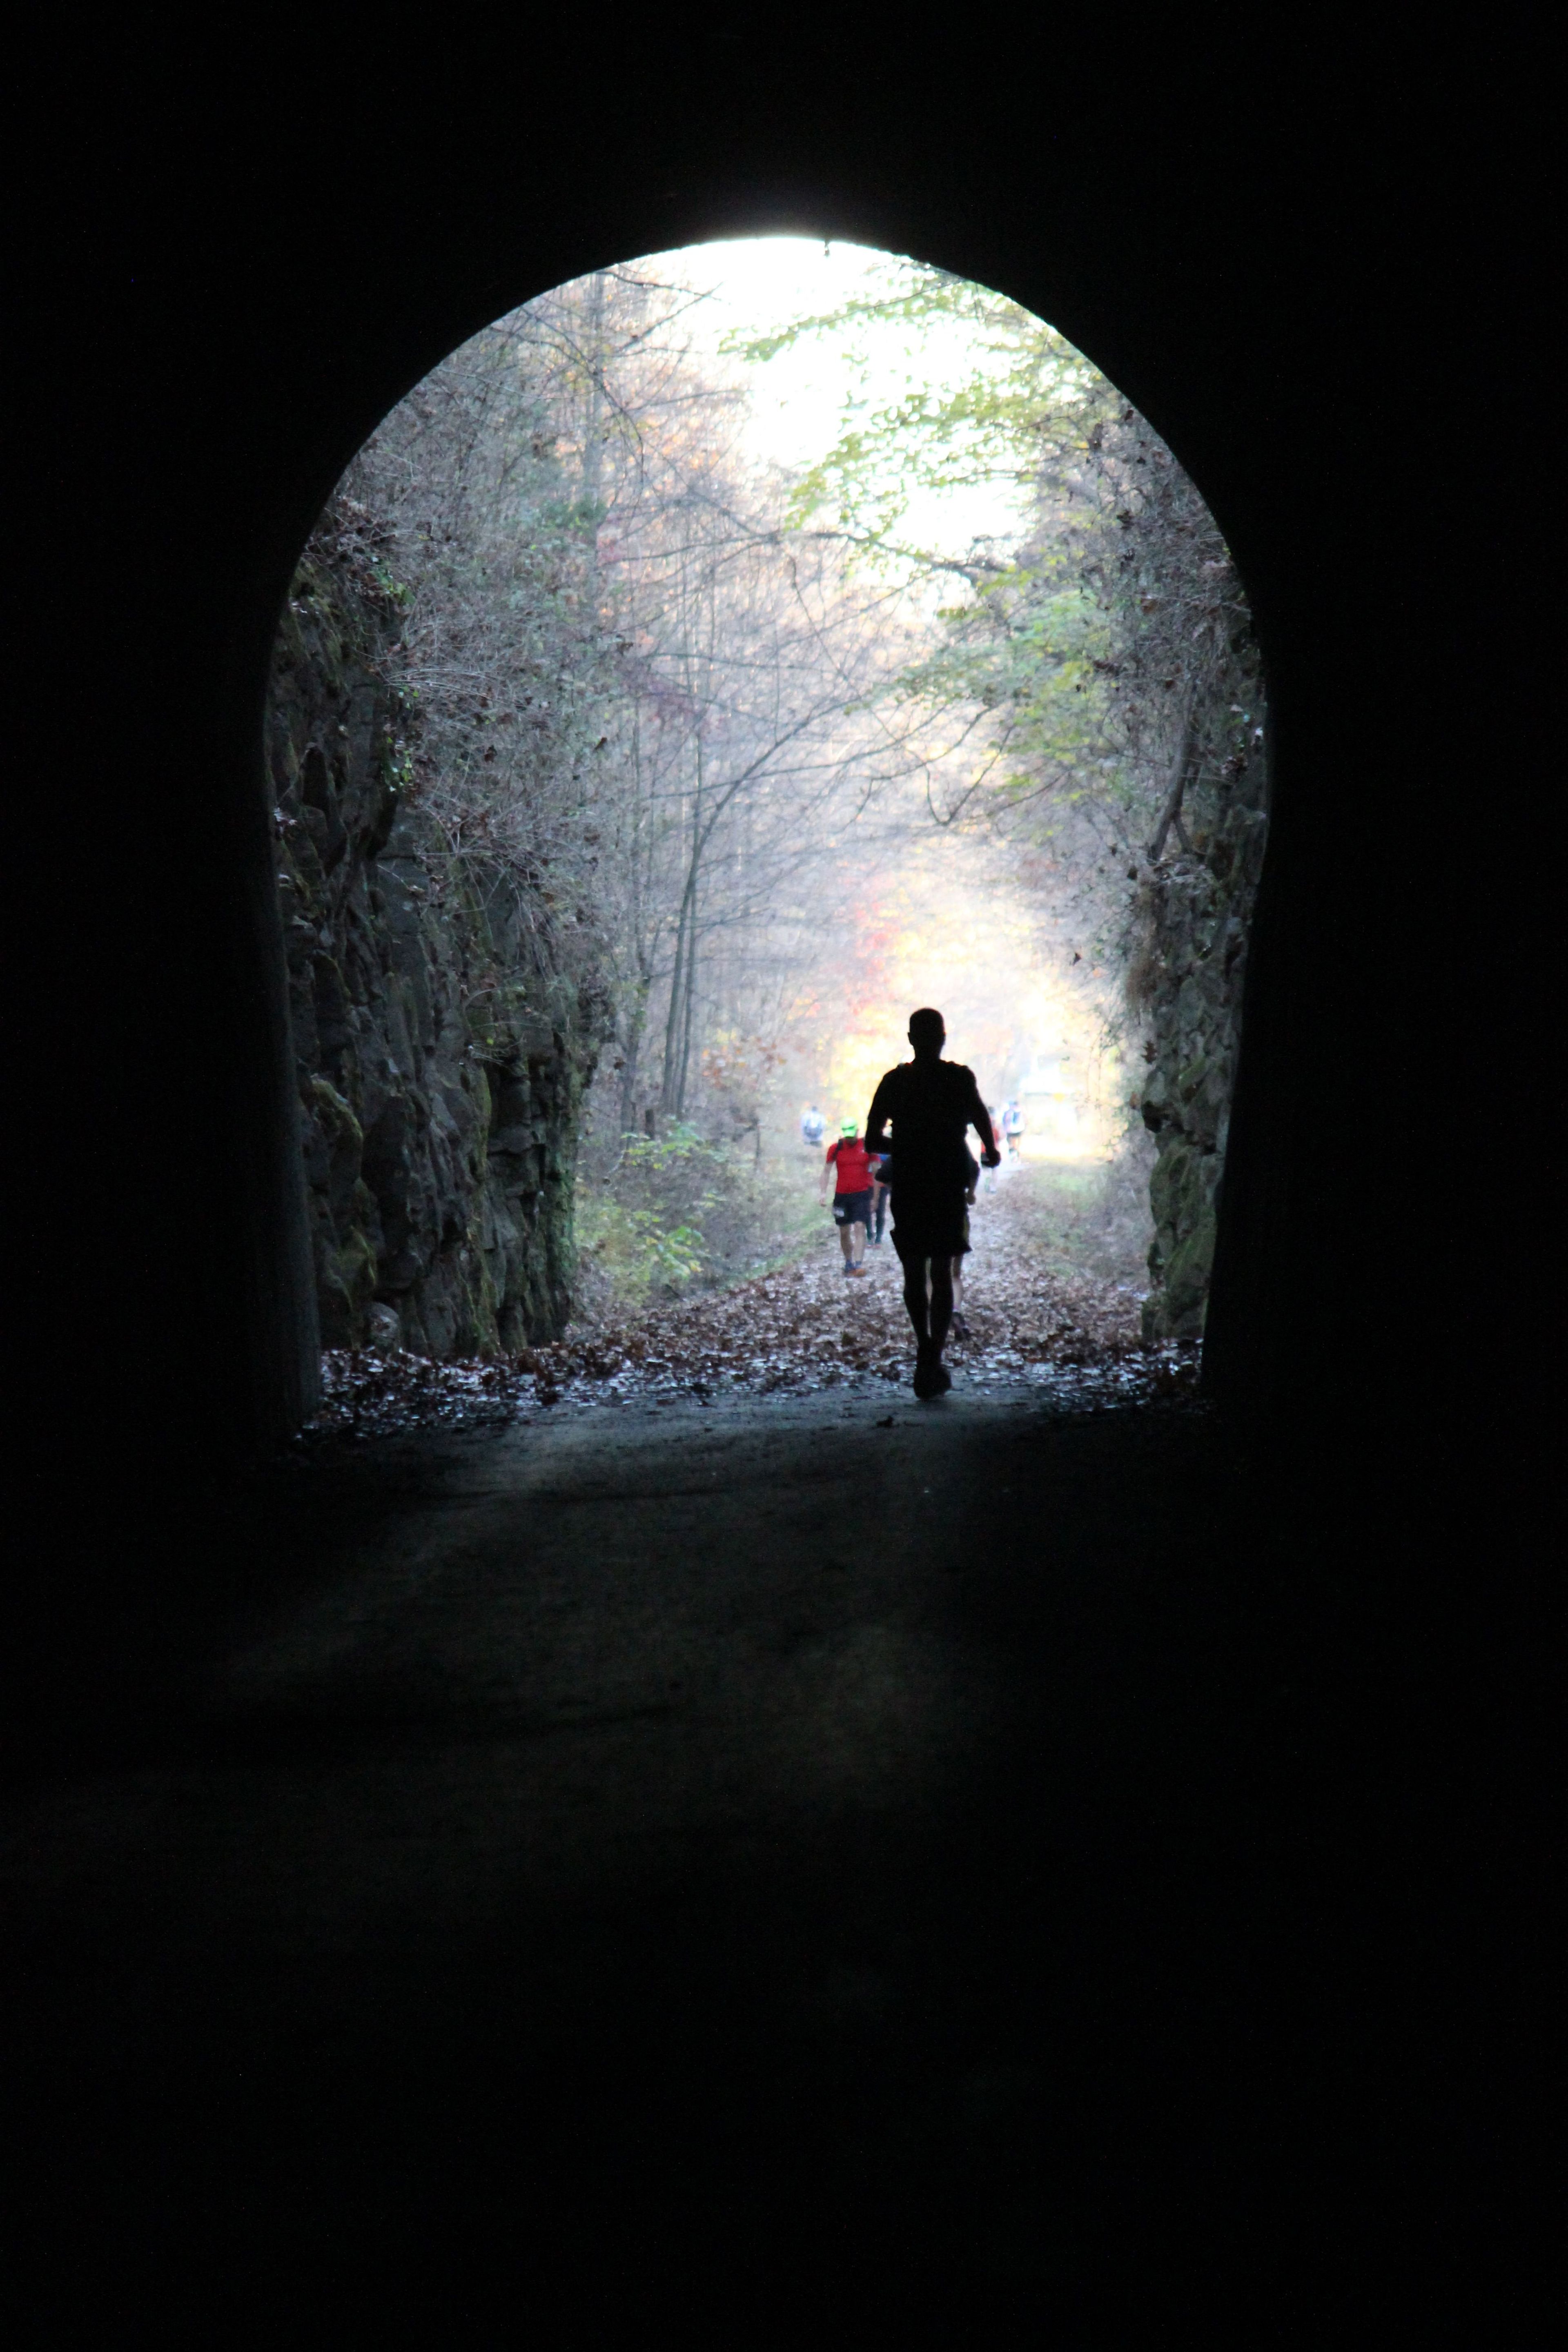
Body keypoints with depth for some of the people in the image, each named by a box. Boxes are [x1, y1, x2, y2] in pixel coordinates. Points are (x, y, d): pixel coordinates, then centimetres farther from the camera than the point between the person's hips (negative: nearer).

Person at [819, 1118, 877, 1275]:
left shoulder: (867, 1147, -1)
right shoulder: (836, 1148, 1)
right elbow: (826, 1171, 7)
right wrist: (823, 1192, -3)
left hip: (862, 1194, -2)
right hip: (842, 1195, 2)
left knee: (860, 1227, -15)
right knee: (844, 1232, 8)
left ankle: (859, 1264, -21)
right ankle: (848, 1262, 24)